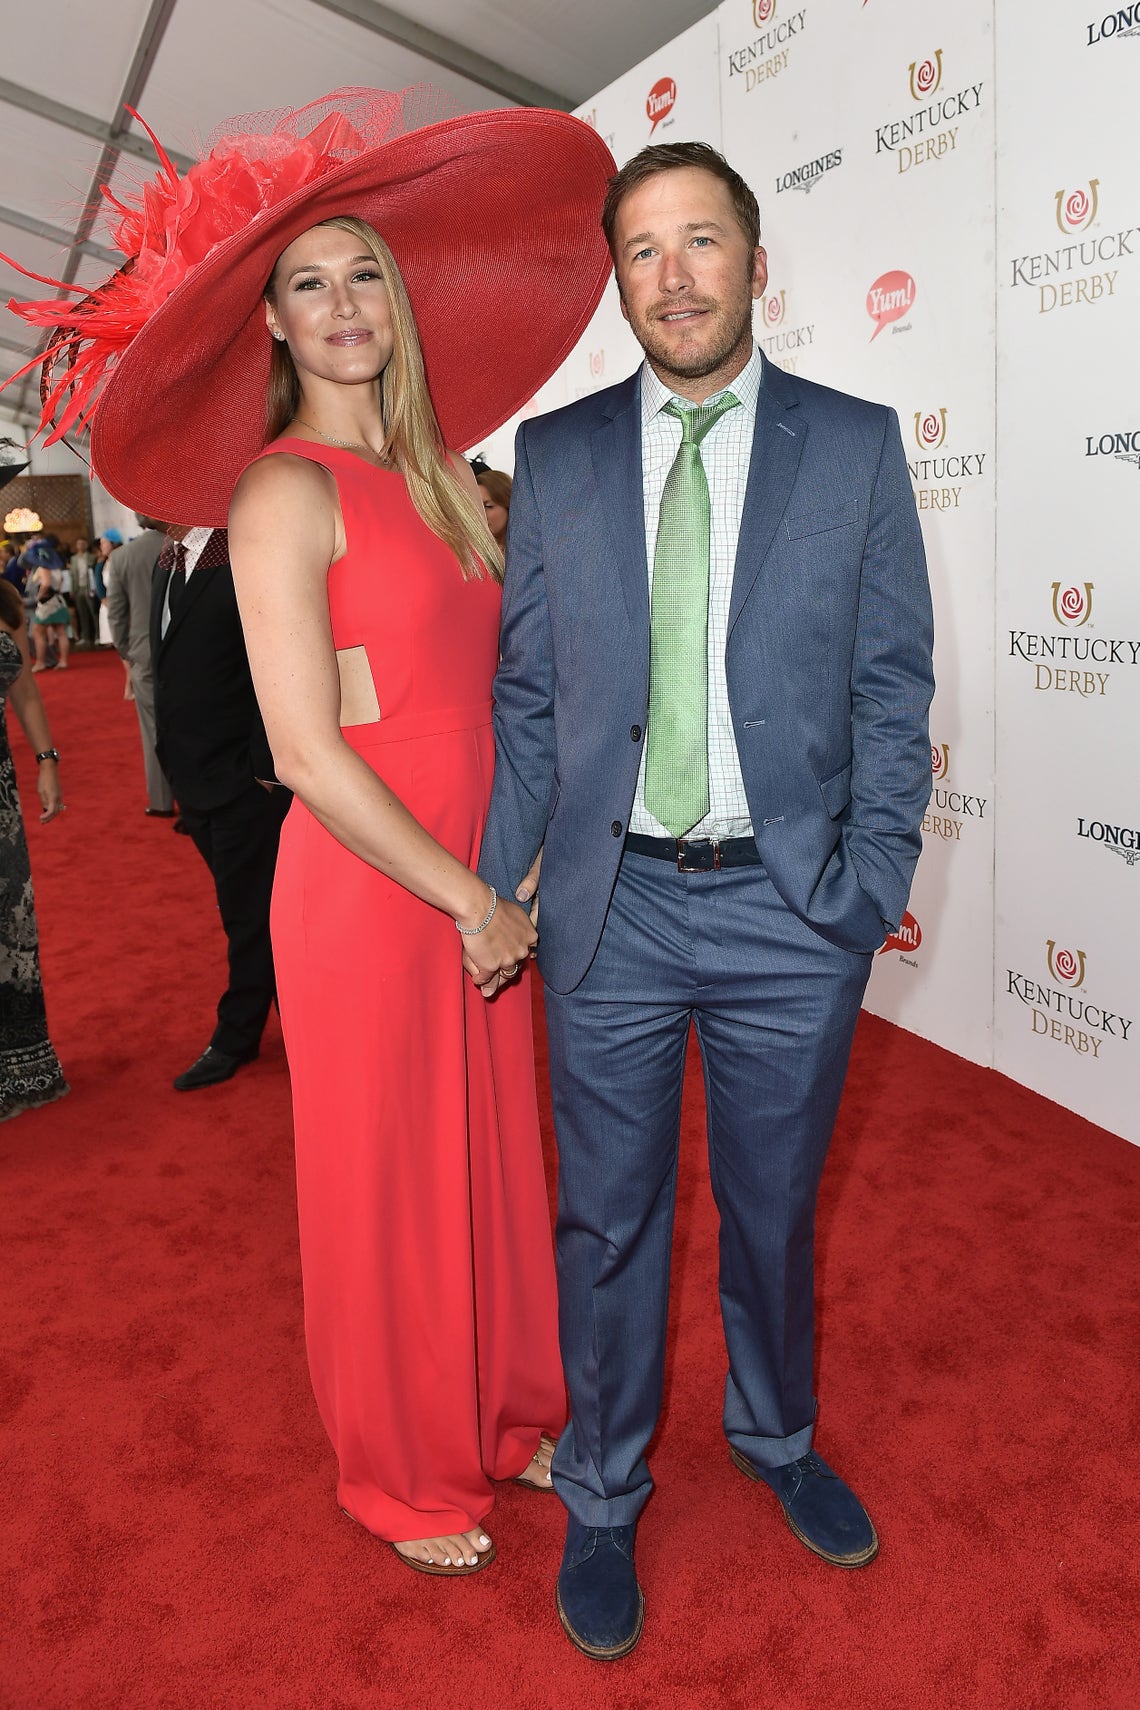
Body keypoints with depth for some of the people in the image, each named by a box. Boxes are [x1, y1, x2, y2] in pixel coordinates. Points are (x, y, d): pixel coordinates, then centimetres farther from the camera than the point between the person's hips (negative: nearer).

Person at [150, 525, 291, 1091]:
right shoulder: (167, 561, 12)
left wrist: (264, 766, -20)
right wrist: (170, 754, 15)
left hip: (243, 775, -8)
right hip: (193, 776, 9)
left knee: (248, 912, 4)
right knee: (246, 908, 16)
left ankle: (235, 1038, 19)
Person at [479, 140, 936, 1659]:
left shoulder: (856, 445, 2)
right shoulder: (556, 455, 5)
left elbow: (892, 687, 1)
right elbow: (527, 690, 5)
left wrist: (871, 892, -6)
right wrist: (501, 883, -2)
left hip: (791, 909, 0)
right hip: (612, 907, 1)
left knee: (774, 1207, 18)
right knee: (608, 1222, 13)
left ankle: (775, 1435, 47)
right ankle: (602, 1493, 37)